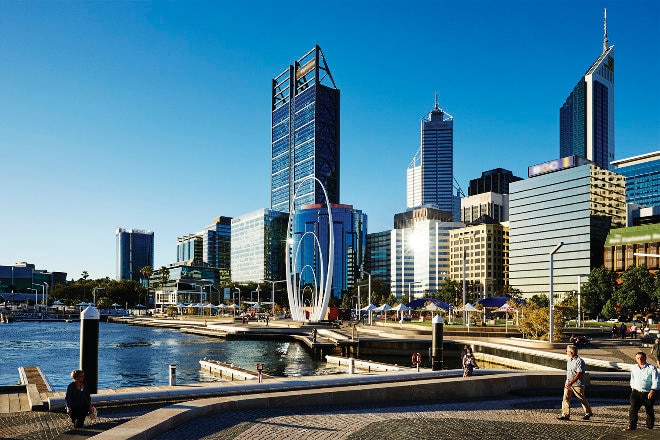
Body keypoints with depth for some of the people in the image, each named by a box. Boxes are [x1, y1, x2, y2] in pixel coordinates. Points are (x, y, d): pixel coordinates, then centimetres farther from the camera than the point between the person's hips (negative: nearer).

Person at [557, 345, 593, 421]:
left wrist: (571, 382, -27)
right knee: (565, 399, -4)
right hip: (568, 384, 7)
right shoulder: (569, 360, 11)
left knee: (582, 399, 9)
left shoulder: (579, 361, -16)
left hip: (577, 384, -7)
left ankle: (588, 413, 29)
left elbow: (579, 374, -22)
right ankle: (565, 415, -4)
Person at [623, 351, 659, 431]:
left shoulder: (651, 368, -8)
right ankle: (631, 426, -9)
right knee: (633, 409, -11)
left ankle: (650, 426, 29)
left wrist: (653, 390, -23)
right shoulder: (633, 368, 8)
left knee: (649, 411, 12)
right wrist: (632, 387, 20)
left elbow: (656, 381, -13)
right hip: (636, 392, 3)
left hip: (648, 394, -3)